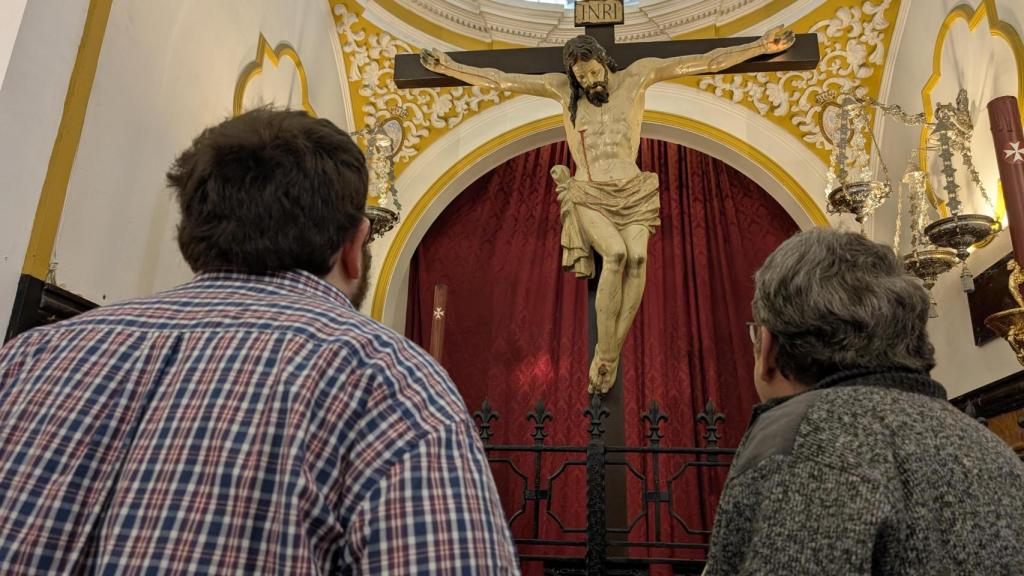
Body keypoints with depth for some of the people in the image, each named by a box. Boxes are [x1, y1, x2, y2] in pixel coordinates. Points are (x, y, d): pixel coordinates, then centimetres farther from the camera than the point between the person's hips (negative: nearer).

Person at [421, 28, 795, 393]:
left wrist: (762, 46, 3)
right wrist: (448, 68, 4)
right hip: (588, 197, -1)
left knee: (638, 256, -27)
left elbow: (705, 62, 5)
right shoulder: (562, 88, 7)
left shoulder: (635, 76, 6)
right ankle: (605, 357, -22)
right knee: (616, 253, -30)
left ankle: (608, 355, -20)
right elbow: (498, 80, 7)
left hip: (632, 194, 2)